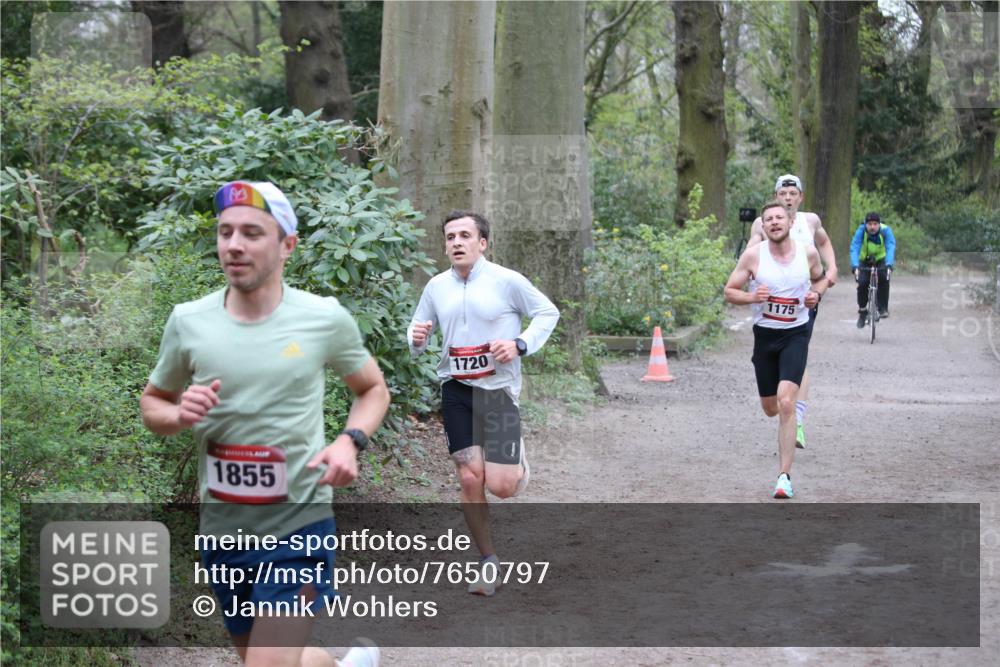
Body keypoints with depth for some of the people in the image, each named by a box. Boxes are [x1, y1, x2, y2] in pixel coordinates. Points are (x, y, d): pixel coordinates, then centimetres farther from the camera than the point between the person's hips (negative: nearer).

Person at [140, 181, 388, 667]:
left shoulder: (325, 318, -7)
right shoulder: (188, 321, -3)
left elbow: (373, 389, 9)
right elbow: (151, 404, 11)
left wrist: (351, 440, -10)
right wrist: (180, 415, -12)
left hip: (299, 525, -4)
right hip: (222, 531, 4)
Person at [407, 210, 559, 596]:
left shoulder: (506, 281, -6)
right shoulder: (436, 287, 6)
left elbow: (548, 313, 3)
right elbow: (417, 328, 16)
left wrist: (520, 345, -12)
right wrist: (417, 339, -8)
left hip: (497, 388, -3)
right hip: (455, 390, 3)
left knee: (500, 486, -10)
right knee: (469, 479, -3)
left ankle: (517, 463, 28)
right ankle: (488, 560, 12)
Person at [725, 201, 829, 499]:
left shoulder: (808, 253, -4)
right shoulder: (753, 255, -8)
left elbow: (820, 278, 17)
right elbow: (730, 291, -2)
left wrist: (816, 294, -5)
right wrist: (752, 297, -21)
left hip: (796, 334, -2)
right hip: (765, 334, 2)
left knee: (785, 404, -18)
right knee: (770, 409, 12)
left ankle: (784, 475, -14)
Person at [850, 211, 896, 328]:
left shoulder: (885, 231, -26)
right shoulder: (861, 231, -25)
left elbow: (890, 248, -37)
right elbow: (854, 249, -35)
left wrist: (889, 265, -53)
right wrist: (855, 266, -51)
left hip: (881, 260, 0)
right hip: (865, 261, 0)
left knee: (884, 278, -28)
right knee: (862, 283, -20)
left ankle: (883, 309, -16)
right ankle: (862, 310, 3)